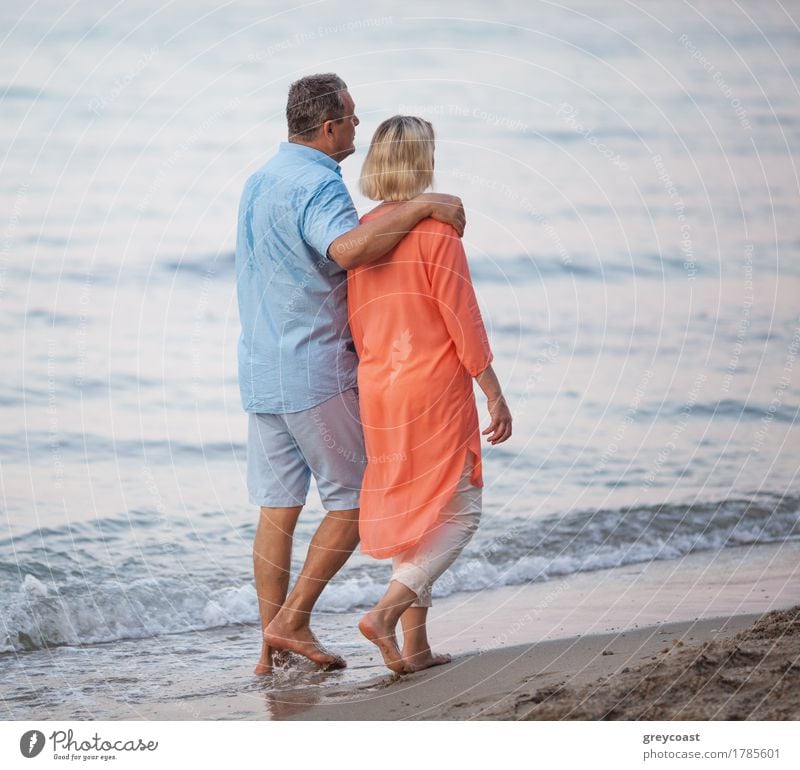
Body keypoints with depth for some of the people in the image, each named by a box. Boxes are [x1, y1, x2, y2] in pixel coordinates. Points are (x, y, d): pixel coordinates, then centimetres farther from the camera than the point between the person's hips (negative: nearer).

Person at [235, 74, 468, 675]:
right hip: (316, 373, -9)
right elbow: (349, 248, -37)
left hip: (260, 372, 9)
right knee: (356, 502, 2)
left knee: (277, 508, 8)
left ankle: (272, 646, 9)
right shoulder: (317, 185, -16)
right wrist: (423, 206, -31)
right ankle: (292, 622, -1)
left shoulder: (260, 181, 15)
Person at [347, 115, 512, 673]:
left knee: (410, 513, 14)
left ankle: (415, 646, 13)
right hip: (436, 386, -7)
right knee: (457, 511, 2)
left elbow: (355, 328, 10)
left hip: (378, 390, 7)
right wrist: (495, 394, -6)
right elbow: (463, 320, -12)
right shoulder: (435, 228, -12)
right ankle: (386, 613, -15)